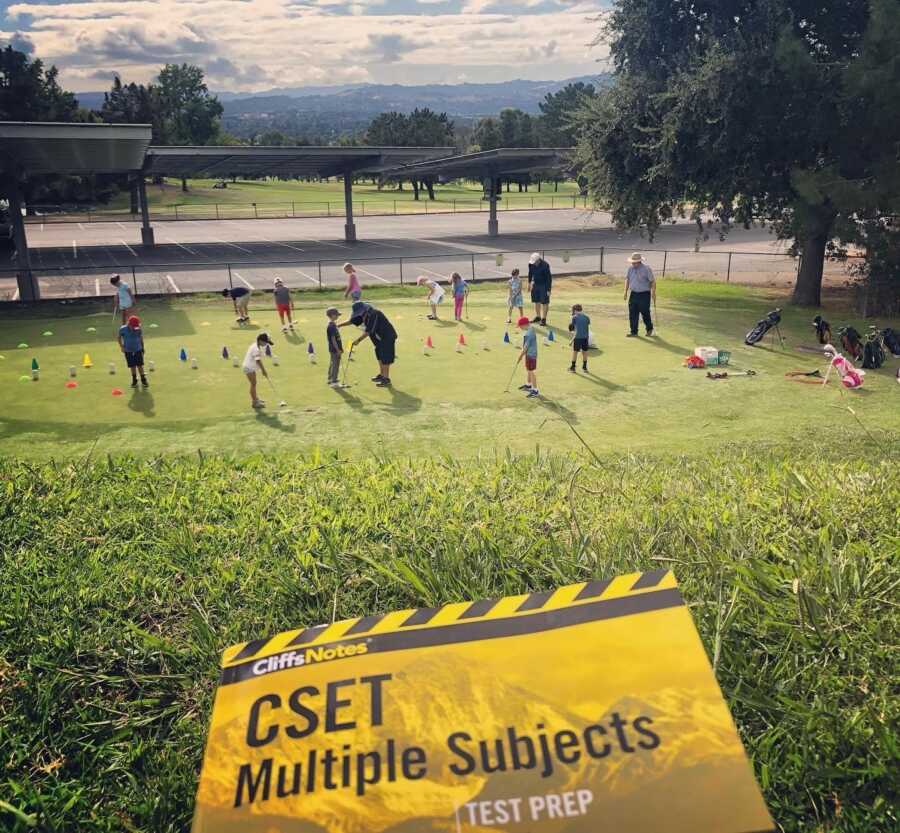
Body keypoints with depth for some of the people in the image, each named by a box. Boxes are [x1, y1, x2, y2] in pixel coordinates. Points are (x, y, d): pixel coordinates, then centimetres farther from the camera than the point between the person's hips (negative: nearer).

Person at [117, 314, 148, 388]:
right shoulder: (123, 329, -15)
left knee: (140, 365, 1)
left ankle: (143, 380, 14)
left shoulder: (139, 329, -12)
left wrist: (142, 347, 11)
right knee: (132, 366, 7)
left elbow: (141, 338, 5)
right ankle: (134, 380, 22)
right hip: (128, 351, 0)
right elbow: (119, 337, 1)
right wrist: (121, 346, -7)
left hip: (138, 350, 0)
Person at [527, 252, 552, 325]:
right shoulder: (531, 264, -10)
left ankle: (543, 319, 4)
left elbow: (549, 277, -21)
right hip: (535, 284, 6)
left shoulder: (545, 265, -26)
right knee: (536, 301, 14)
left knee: (544, 302, -3)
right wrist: (529, 283, 17)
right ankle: (537, 317, 29)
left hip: (544, 285, -6)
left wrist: (548, 290, -20)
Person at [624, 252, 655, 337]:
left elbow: (653, 281, -10)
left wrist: (653, 293, -14)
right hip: (634, 294, 5)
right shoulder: (630, 268, 4)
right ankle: (634, 332, 10)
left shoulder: (646, 269, -13)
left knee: (645, 313, 3)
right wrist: (626, 292, 11)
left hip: (644, 295, -5)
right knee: (632, 314, 2)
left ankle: (649, 329, 26)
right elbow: (627, 279, 16)